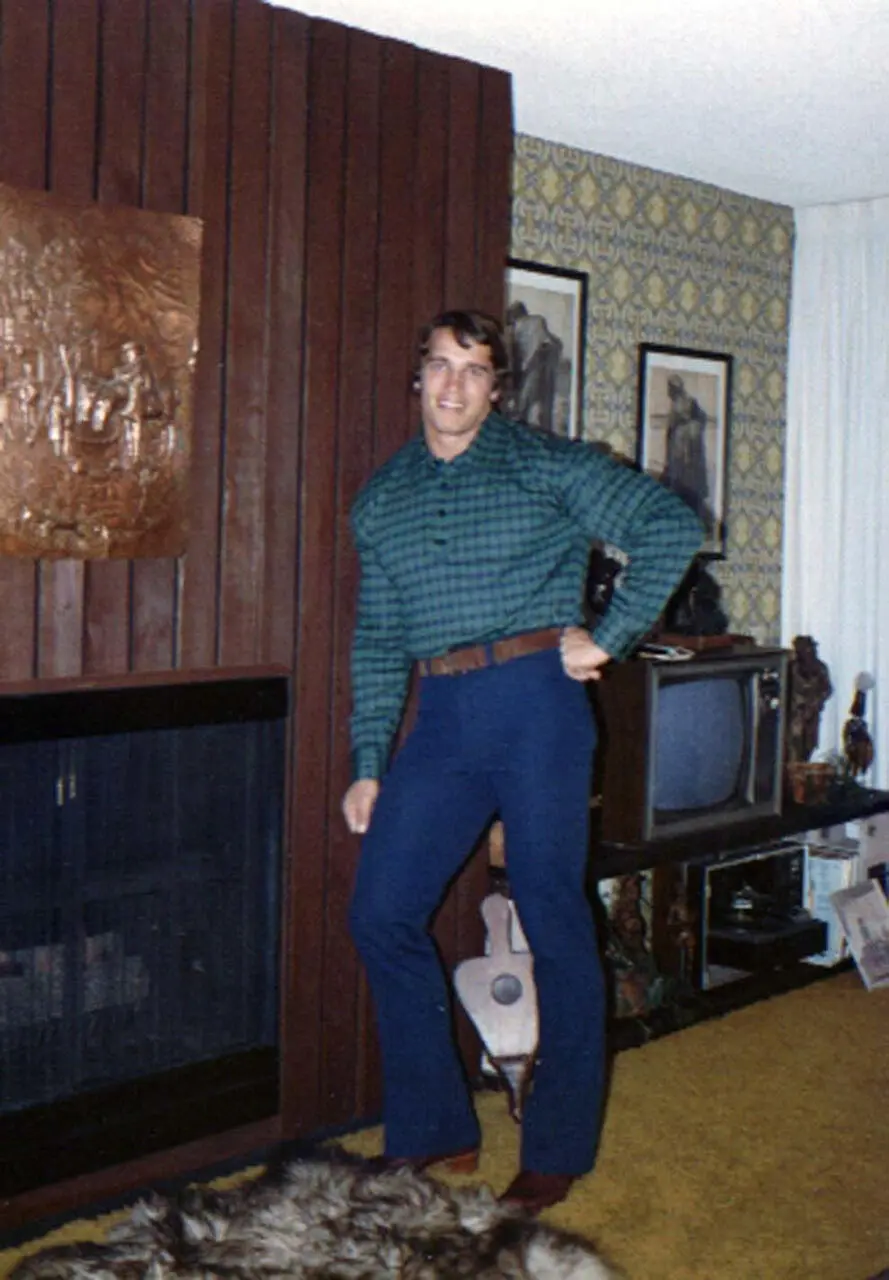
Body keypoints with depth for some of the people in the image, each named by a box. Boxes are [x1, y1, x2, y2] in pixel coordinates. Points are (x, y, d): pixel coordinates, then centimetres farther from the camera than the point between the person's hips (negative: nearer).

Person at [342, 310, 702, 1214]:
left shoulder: (547, 465, 1)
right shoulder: (382, 501, 15)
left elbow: (671, 526, -3)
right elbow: (378, 642, 16)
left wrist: (607, 638, -7)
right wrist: (368, 763, 11)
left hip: (535, 704, -5)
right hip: (440, 718, 5)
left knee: (554, 925, 0)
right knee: (381, 914, 1)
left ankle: (558, 1150, 16)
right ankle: (433, 1131, 17)